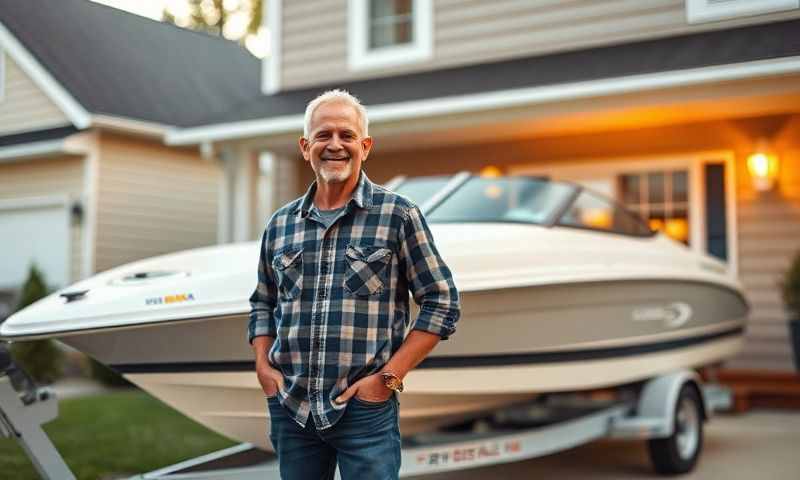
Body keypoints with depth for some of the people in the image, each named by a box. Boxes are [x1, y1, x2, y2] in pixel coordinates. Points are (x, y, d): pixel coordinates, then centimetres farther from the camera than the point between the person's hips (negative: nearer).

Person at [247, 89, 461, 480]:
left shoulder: (399, 216, -4)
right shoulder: (279, 224, 9)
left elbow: (442, 302, -4)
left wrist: (388, 377, -10)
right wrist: (263, 365, 3)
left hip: (366, 408, -4)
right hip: (289, 407, 4)